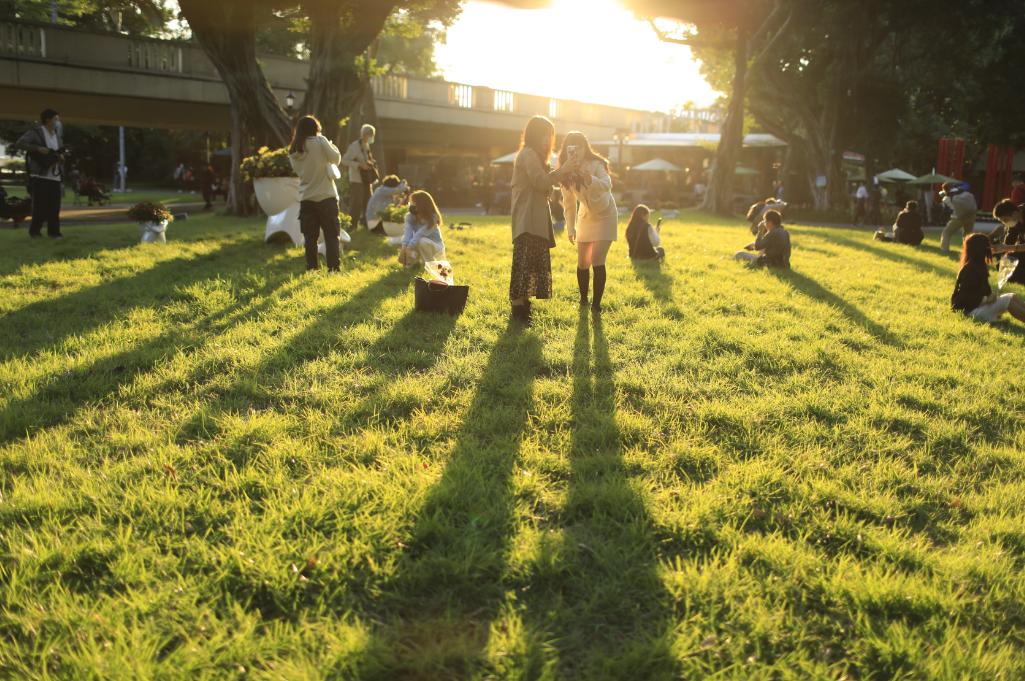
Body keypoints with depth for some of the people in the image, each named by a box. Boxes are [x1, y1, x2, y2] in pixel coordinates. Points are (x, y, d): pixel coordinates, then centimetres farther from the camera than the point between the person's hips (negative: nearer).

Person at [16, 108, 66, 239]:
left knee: (54, 205, 4)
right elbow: (19, 144, -13)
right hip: (40, 174, -6)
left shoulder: (57, 135, 15)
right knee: (40, 204, -5)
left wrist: (62, 156, -1)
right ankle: (34, 231, 8)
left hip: (55, 175, 6)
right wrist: (38, 148, -21)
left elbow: (62, 151, 23)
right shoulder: (35, 133, -4)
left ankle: (53, 232, 11)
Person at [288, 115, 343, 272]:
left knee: (310, 237, 8)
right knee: (332, 234, 3)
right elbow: (335, 159, -5)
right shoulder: (320, 141, -6)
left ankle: (312, 268, 7)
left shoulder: (293, 151, 7)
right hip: (326, 196, -4)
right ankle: (334, 267, -2)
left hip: (306, 199, 4)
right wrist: (332, 146, 14)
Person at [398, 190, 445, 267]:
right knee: (405, 237, -23)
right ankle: (414, 262, -4)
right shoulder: (410, 216, -12)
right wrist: (404, 248, -43)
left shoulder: (432, 218, -26)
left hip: (436, 247, -4)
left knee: (422, 241, -35)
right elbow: (408, 232, -26)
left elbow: (419, 235, -36)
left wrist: (408, 249, -44)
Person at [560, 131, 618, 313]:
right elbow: (569, 202, 2)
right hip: (585, 217, 5)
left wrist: (588, 178, -64)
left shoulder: (596, 164, -25)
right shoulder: (566, 172, -9)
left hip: (605, 215, -5)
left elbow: (607, 185, -46)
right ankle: (583, 299, 26)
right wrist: (570, 228, 1)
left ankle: (596, 304, -8)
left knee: (597, 260, -16)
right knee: (582, 262, 7)